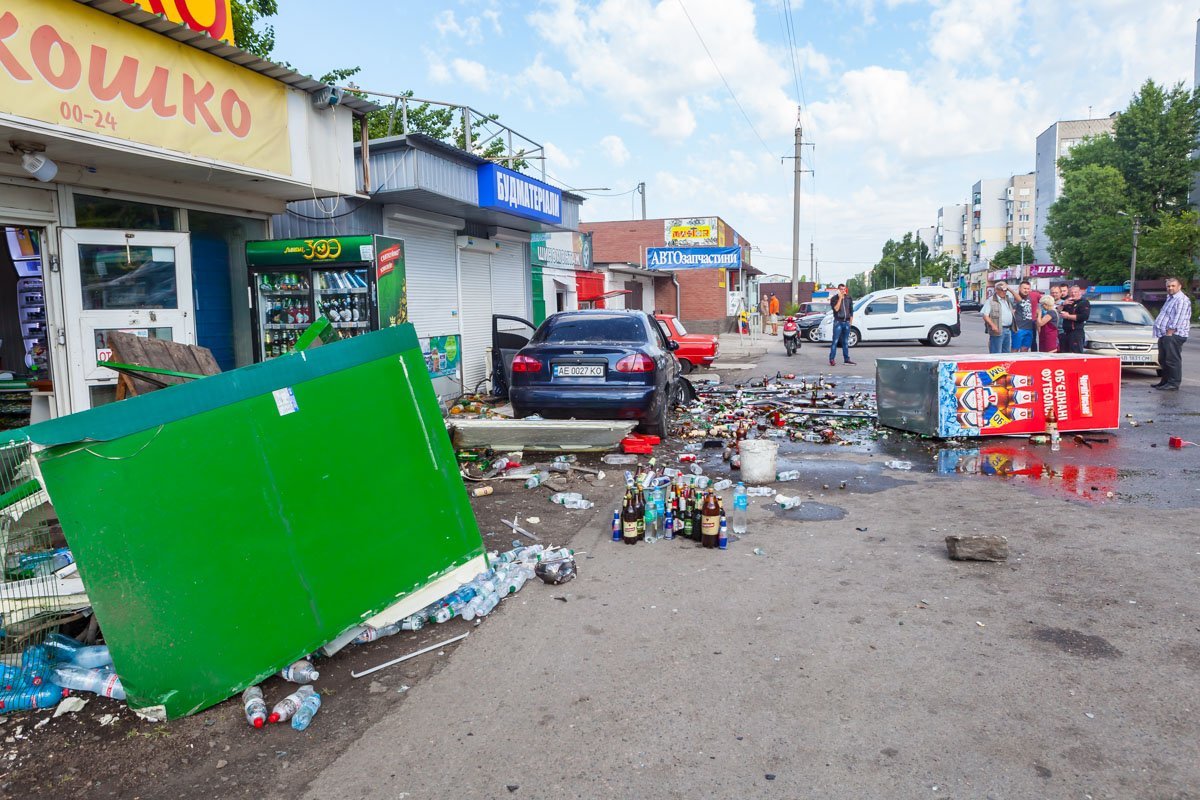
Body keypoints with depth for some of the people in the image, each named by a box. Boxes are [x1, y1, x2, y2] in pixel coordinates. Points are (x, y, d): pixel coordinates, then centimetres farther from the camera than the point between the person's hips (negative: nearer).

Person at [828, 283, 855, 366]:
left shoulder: (849, 298, 10)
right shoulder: (834, 298, -2)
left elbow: (851, 310, 15)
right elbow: (836, 308, -16)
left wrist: (851, 320, 10)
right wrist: (840, 298, -16)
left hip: (846, 322, 4)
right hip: (838, 322, -4)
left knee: (846, 342, 9)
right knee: (835, 341, -8)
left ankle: (846, 359, 13)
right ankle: (832, 359, -8)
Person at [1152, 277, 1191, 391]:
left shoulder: (1182, 300, -10)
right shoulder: (1170, 299, 22)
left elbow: (1178, 319, -17)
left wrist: (1170, 332, -19)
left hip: (1174, 335, -10)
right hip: (1165, 335, 10)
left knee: (1173, 360, -9)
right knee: (1163, 360, 14)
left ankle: (1174, 383, -6)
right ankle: (1165, 381, 22)